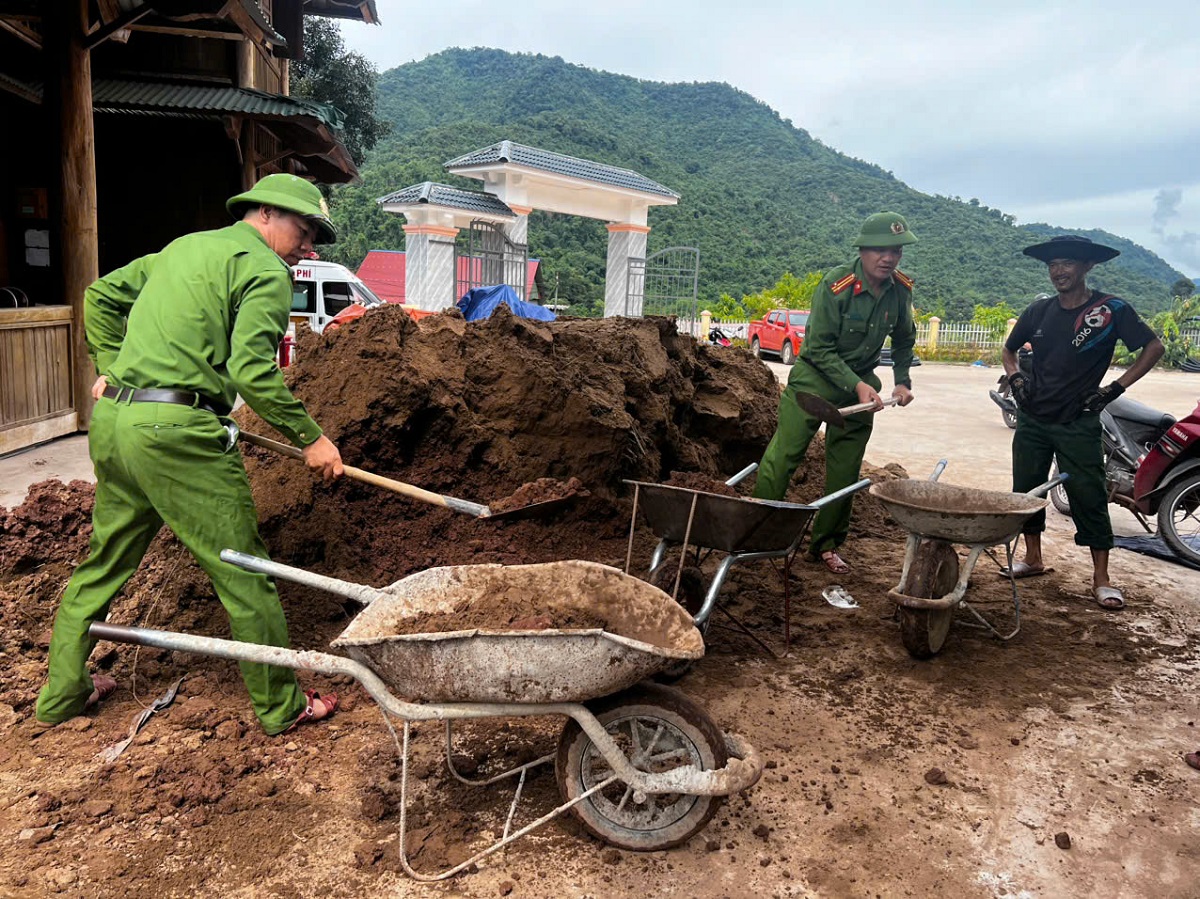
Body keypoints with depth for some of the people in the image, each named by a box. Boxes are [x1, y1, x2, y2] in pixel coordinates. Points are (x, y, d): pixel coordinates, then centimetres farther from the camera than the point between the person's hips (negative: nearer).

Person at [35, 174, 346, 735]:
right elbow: (251, 370, -17)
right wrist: (309, 438, -12)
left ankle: (60, 695, 37)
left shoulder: (184, 246, 21)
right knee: (242, 570, 1)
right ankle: (281, 707, 13)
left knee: (105, 561, 22)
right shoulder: (266, 270, -5)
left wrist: (110, 368, 26)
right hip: (176, 431, -9)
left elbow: (101, 296, 25)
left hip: (112, 418, 9)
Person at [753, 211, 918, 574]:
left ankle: (825, 544, 21)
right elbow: (819, 348, -19)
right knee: (782, 456, -10)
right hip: (816, 376, -5)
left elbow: (904, 340, 16)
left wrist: (902, 381, 4)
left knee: (845, 470, 8)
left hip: (860, 384, 5)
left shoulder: (901, 290, -3)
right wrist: (855, 385, -26)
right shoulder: (836, 284, -19)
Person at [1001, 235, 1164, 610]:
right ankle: (1033, 558, 27)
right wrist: (1015, 379, 3)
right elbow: (1009, 349, 20)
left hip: (1079, 424, -4)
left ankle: (1101, 578, 6)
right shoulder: (1039, 311, 5)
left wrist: (1116, 388, -9)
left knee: (1088, 496, -3)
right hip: (1033, 419, 5)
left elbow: (1153, 347, -2)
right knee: (1026, 490, 10)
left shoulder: (1111, 310, -7)